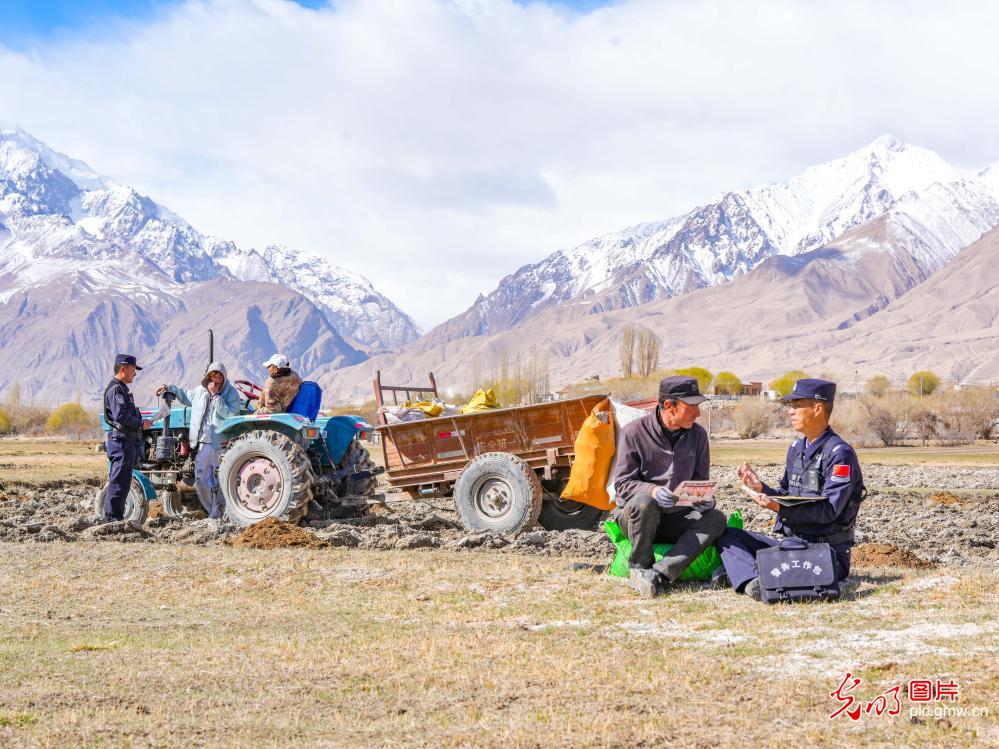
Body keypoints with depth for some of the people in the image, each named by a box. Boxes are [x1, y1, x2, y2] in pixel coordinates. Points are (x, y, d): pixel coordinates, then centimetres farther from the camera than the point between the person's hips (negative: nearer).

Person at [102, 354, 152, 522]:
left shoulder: (121, 388, 21)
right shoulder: (115, 389, -13)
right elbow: (121, 416, -22)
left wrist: (141, 422, 14)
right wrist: (141, 424, -14)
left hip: (127, 441, 11)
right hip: (121, 440, -11)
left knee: (123, 482, 14)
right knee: (119, 481, -9)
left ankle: (116, 518, 19)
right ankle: (113, 518, -7)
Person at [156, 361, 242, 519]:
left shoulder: (231, 393, -3)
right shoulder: (200, 391, 13)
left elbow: (228, 413, -18)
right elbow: (186, 396, 34)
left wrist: (215, 395, -17)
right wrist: (169, 388, 30)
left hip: (221, 445, -6)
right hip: (204, 443, 6)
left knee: (219, 482, -4)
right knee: (201, 479, 6)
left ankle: (217, 514, 4)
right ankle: (213, 511, 19)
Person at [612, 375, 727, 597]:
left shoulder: (697, 434, 5)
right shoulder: (634, 432, -10)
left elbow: (700, 480, 11)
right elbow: (623, 483, -11)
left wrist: (703, 498, -14)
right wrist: (653, 491, -31)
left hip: (675, 519, 4)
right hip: (633, 516, -4)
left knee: (716, 519, -24)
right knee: (645, 502, -39)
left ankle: (659, 574, -37)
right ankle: (640, 569, -19)